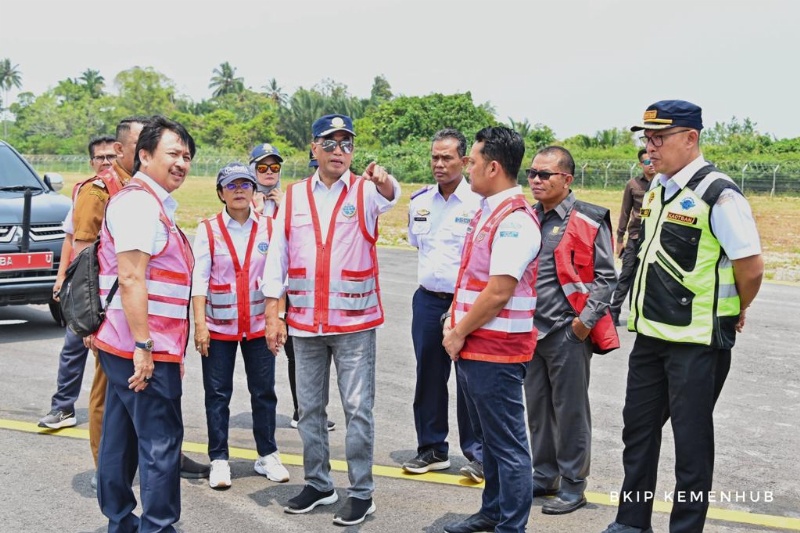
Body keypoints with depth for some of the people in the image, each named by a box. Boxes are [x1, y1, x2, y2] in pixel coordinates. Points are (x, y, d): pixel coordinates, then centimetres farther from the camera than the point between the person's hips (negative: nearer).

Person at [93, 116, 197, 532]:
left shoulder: (152, 203, 18)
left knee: (122, 437, 15)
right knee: (161, 442, -3)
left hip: (127, 347, 10)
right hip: (145, 348, -10)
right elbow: (130, 278, -22)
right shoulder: (139, 202, -15)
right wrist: (143, 346, -24)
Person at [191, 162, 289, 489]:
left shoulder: (269, 227, 2)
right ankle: (219, 459, 16)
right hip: (219, 325, -1)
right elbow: (198, 279, -5)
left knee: (264, 391, 8)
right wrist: (199, 324, -11)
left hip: (259, 324, 2)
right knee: (218, 394, 5)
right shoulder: (208, 230, -2)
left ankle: (267, 456, 22)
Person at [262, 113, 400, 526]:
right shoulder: (294, 196, 5)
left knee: (358, 408, 1)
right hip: (304, 321, 3)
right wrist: (272, 315, 0)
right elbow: (277, 256, 5)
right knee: (310, 407, 13)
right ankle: (318, 484, 28)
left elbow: (388, 197, -26)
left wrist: (384, 182, -51)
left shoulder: (365, 191, -2)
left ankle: (361, 492, 13)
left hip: (354, 321, -3)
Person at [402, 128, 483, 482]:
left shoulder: (480, 201, -11)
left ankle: (477, 452, 14)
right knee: (429, 376, 12)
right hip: (428, 300, 5)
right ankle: (432, 449, 25)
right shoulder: (419, 201, 7)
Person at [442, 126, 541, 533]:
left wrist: (459, 334, -14)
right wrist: (453, 320, 8)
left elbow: (498, 293, -23)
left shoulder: (515, 220, -19)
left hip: (496, 351, -10)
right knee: (489, 436, 20)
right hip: (471, 346, 10)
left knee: (507, 444, 1)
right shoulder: (486, 211, 12)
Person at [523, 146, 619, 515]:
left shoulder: (589, 221, -9)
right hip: (530, 329, 6)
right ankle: (544, 476, 29)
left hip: (568, 331, -6)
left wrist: (586, 320, -13)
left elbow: (605, 277, -7)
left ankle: (573, 486, 15)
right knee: (537, 408, 15)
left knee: (570, 410, 3)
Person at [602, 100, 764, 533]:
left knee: (691, 438, 4)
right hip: (651, 334, 8)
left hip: (698, 340, -8)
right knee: (638, 428, 16)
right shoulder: (656, 188, 8)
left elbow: (751, 267, -17)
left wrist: (735, 313, -2)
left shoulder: (718, 194, -17)